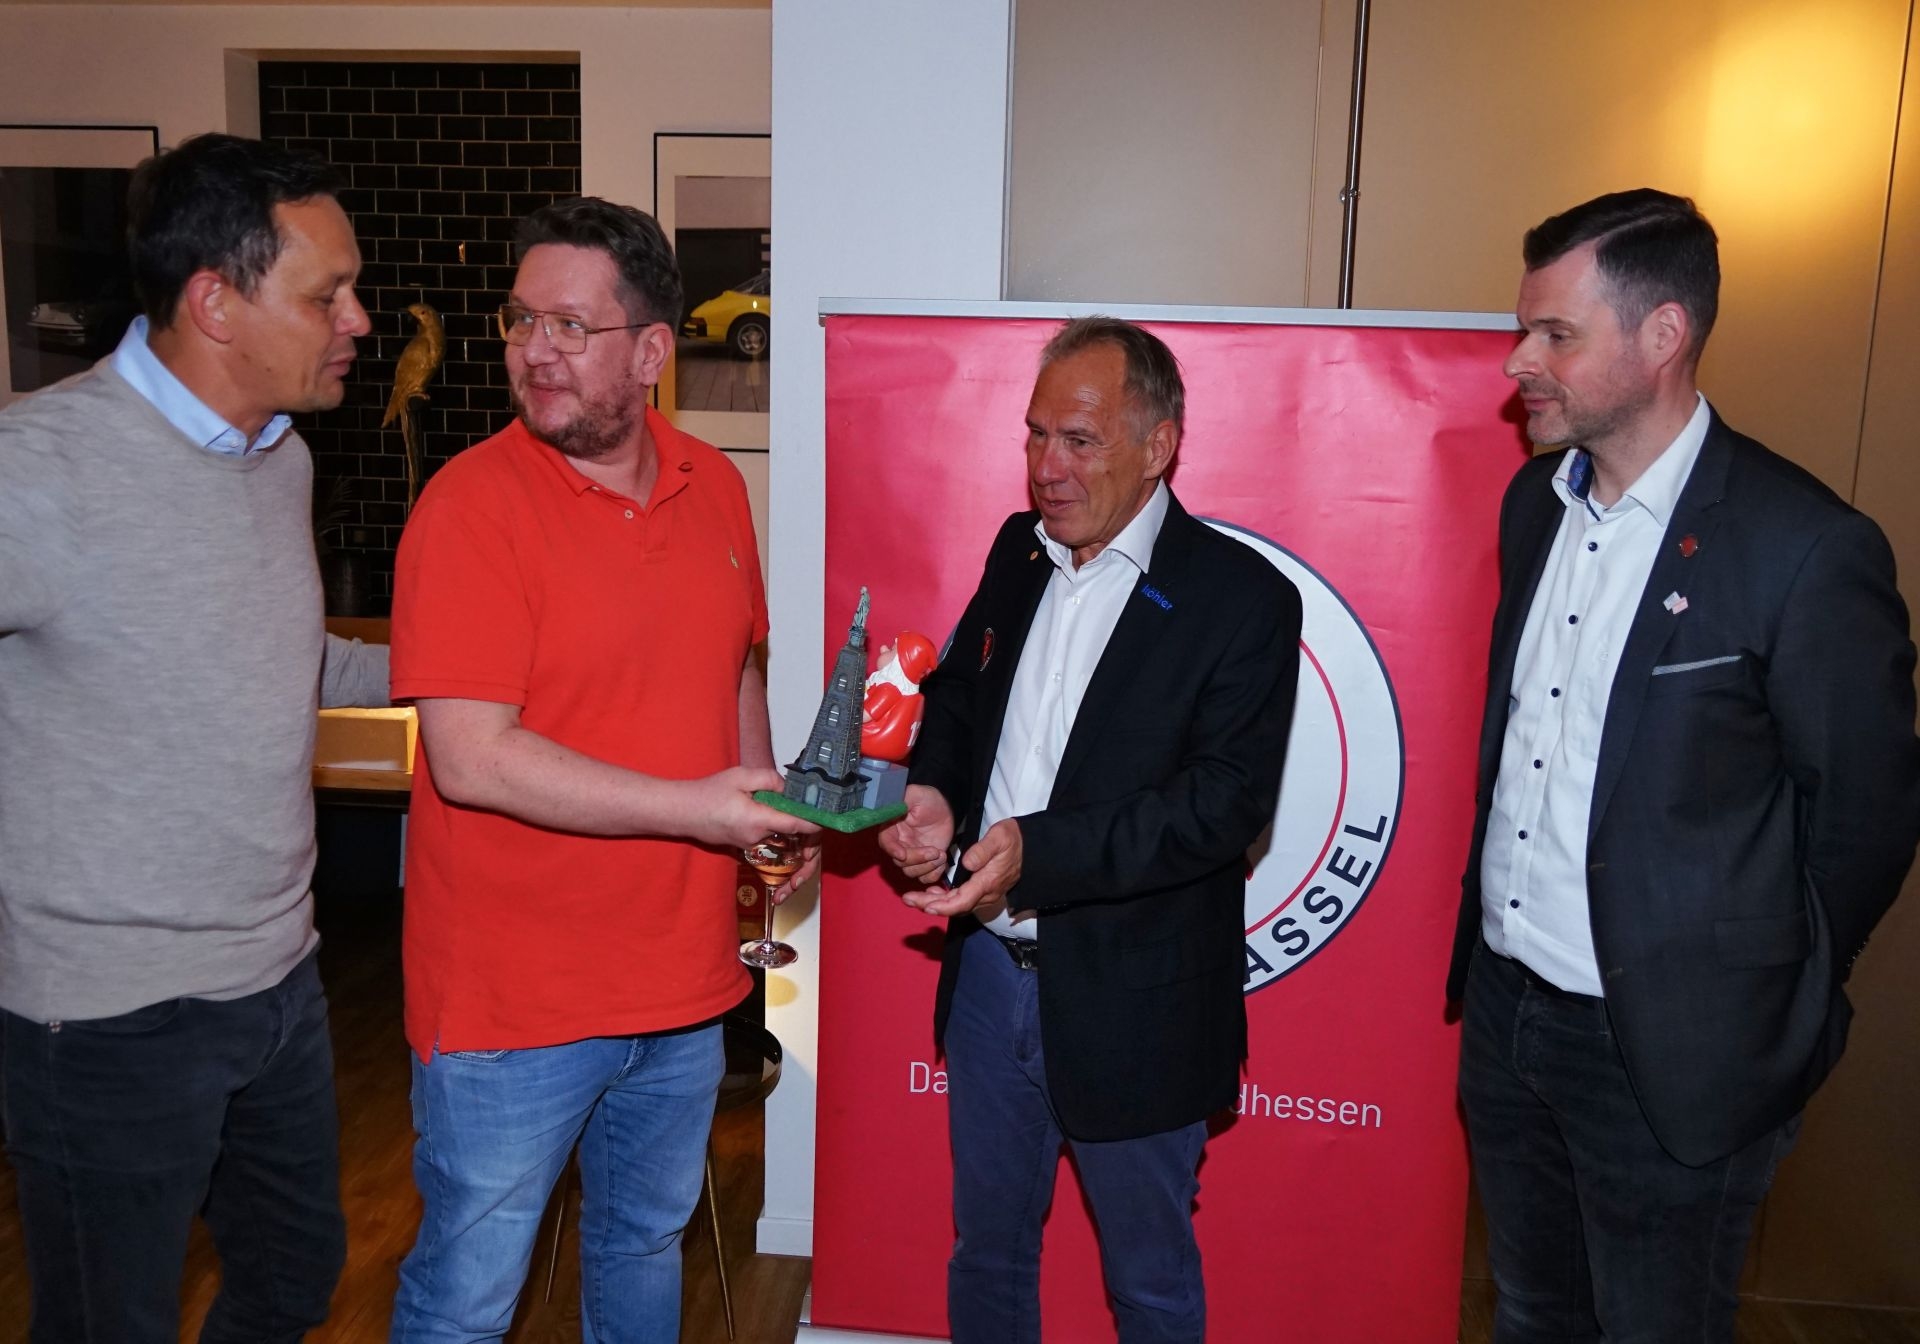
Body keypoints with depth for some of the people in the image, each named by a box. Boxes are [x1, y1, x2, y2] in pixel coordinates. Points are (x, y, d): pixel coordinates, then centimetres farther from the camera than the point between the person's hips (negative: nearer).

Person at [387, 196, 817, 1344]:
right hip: (513, 997, -5)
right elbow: (471, 758, -22)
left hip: (684, 981, 6)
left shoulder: (714, 484, 3)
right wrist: (692, 807, -23)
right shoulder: (473, 503, -16)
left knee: (646, 1245, 26)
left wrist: (765, 806, 0)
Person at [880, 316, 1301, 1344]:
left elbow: (1228, 800, -21)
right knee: (986, 1248, 23)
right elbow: (958, 692, 15)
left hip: (1130, 1000, -5)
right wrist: (934, 789, -6)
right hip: (991, 970, 5)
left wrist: (1039, 852, -30)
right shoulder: (1018, 551, 4)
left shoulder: (1243, 597, -14)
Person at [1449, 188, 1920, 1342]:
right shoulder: (1536, 499, 3)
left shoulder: (1807, 548, -18)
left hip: (1666, 1050, -6)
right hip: (1506, 1005, 6)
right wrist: (1491, 944, 10)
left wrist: (1763, 1013, -1)